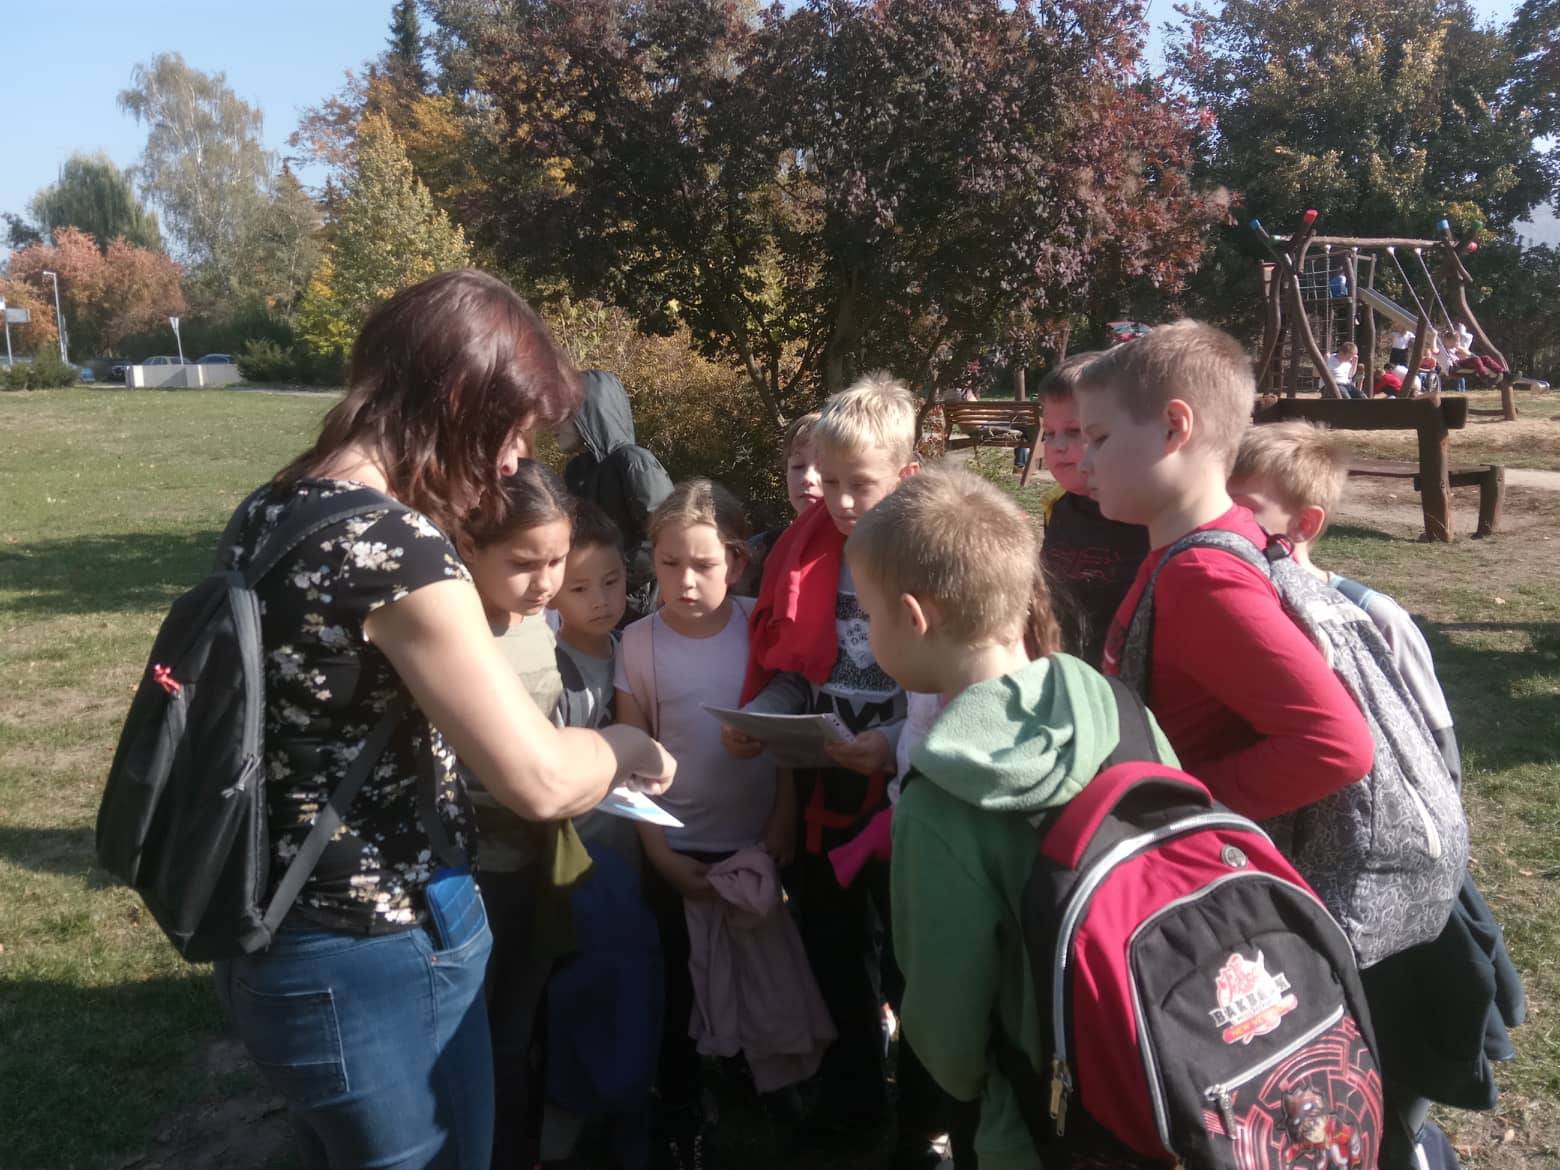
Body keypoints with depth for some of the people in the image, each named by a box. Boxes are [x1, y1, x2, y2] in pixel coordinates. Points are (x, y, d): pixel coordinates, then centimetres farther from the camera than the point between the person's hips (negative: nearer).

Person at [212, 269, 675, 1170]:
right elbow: (541, 782, -24)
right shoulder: (394, 546, -25)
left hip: (278, 941, 9)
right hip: (378, 959, -8)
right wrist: (625, 744, -5)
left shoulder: (276, 510, 2)